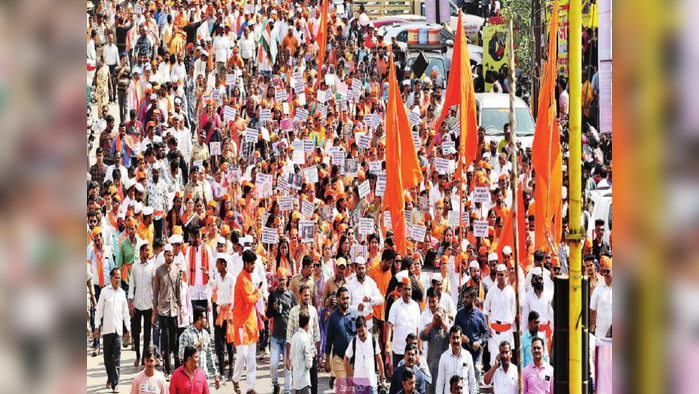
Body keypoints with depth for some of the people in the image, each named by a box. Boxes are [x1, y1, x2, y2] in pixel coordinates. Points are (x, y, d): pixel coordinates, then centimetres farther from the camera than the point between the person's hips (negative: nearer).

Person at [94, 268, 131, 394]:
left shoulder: (122, 293, 9)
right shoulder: (105, 291, 1)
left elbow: (125, 312, 14)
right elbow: (99, 309, 2)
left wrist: (128, 329, 13)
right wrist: (97, 327, -3)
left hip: (118, 329, 1)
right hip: (107, 329, -1)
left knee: (116, 358, -6)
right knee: (107, 356, 7)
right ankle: (110, 377, 30)